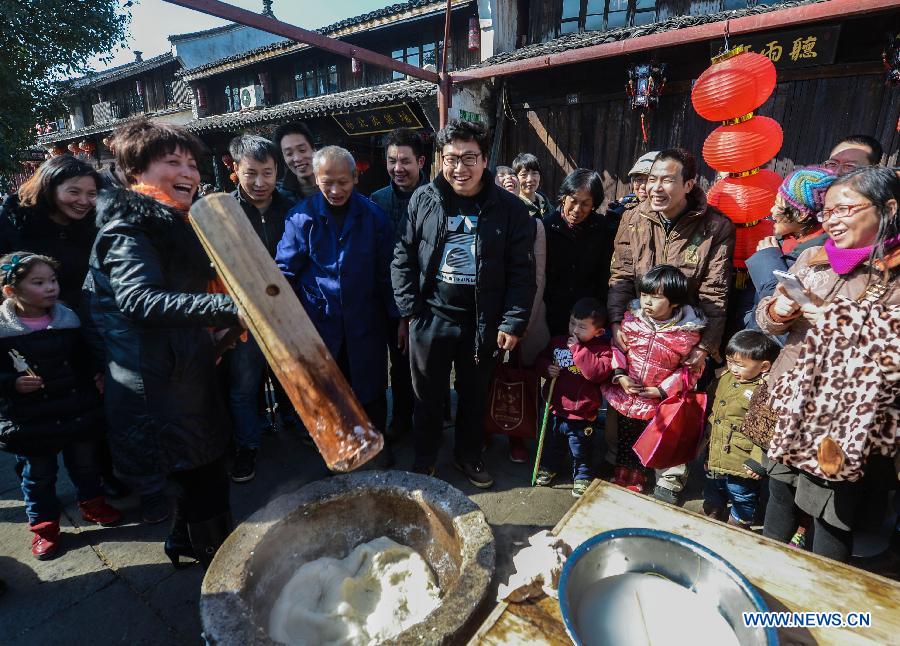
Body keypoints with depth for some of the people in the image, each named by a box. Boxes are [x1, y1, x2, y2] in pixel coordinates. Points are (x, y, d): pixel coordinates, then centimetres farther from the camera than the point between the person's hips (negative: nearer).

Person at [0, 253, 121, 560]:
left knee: (85, 463, 19)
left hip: (78, 411, 3)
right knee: (39, 474, 15)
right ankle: (44, 525, 34)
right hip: (31, 421, -3)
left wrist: (95, 376, -5)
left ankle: (92, 504, 42)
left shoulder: (67, 318, -2)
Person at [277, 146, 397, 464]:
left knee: (371, 390, 13)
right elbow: (286, 270, -2)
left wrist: (398, 317, 0)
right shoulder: (301, 216, -3)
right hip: (319, 321, 1)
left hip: (365, 322, 0)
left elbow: (386, 270, 0)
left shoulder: (373, 216, -2)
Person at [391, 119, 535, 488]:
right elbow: (403, 257, 4)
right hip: (431, 318, 1)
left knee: (475, 396, 17)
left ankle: (468, 456, 41)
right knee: (428, 397, 15)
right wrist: (409, 308, -2)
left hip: (483, 324, 0)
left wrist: (513, 322, -9)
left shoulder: (509, 208, -5)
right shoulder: (423, 200, 0)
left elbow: (522, 271, -4)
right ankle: (423, 461, 37)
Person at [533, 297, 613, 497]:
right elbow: (541, 359, 12)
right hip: (555, 408, 4)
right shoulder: (558, 342, -1)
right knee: (551, 443, 25)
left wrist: (578, 349, -29)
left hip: (581, 415, -4)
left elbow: (598, 372, -30)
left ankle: (582, 477, 38)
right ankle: (549, 467, 48)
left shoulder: (602, 349, -14)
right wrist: (547, 368, -10)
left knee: (581, 451, 15)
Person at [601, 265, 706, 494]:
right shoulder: (632, 318, -9)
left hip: (656, 404, -2)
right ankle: (622, 478, 43)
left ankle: (635, 482, 41)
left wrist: (662, 390, -15)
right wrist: (620, 376, -12)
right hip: (625, 396, 3)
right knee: (625, 440, 21)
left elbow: (691, 369, -8)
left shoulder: (688, 332, -17)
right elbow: (618, 347, 1)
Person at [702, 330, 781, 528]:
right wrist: (705, 444, 20)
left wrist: (757, 462, -21)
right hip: (714, 461, 8)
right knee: (712, 503, 25)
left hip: (742, 467, -8)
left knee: (742, 504, 15)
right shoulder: (726, 378, 4)